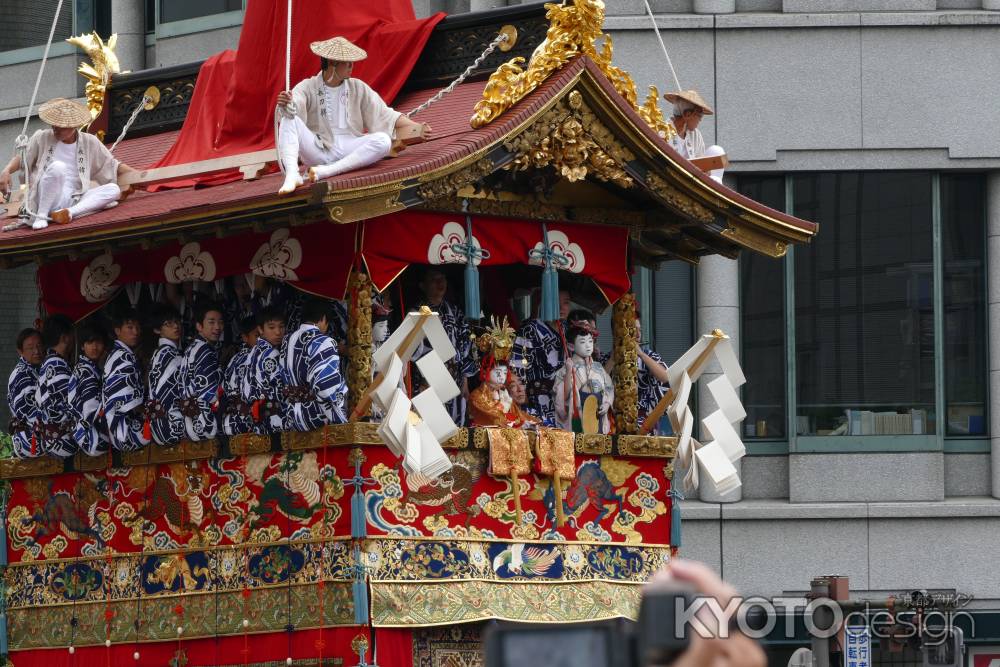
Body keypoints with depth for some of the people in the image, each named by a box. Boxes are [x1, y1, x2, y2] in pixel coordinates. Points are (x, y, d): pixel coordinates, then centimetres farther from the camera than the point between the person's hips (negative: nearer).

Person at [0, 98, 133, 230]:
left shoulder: (89, 143, 8)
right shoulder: (42, 138, 4)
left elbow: (113, 165, 14)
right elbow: (21, 158, 8)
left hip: (73, 201, 3)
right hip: (46, 200, -3)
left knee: (114, 190, -21)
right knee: (57, 166, -33)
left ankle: (70, 213, -35)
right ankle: (41, 216, -25)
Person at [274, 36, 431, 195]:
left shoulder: (358, 88, 9)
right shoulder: (308, 87, 1)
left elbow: (385, 115, 10)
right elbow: (294, 106, -19)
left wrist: (416, 127, 0)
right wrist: (285, 103, -44)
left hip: (348, 150, 2)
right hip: (318, 150, -2)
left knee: (383, 140, -27)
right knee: (289, 119, -24)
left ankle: (326, 171, -35)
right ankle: (292, 175, -44)